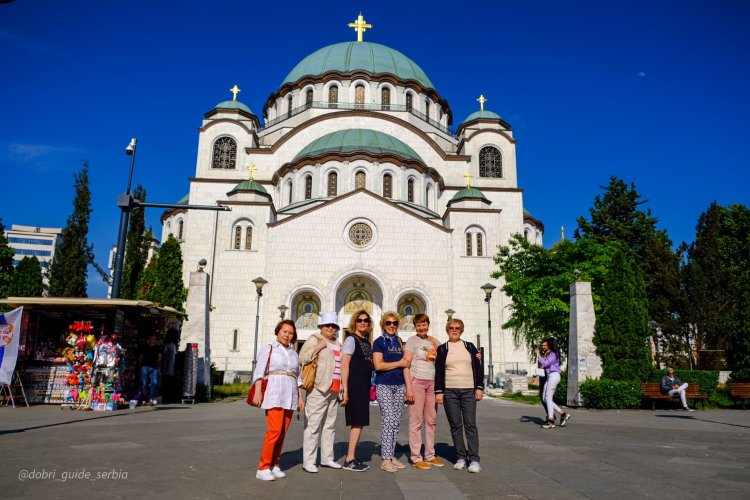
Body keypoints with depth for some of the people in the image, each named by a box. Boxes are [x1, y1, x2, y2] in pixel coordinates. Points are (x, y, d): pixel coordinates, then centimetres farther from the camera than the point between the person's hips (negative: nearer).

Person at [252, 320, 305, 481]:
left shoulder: (294, 353, 17)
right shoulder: (268, 348, 3)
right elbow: (259, 371, -5)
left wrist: (300, 397, 13)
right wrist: (258, 392, -16)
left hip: (290, 395, 5)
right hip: (274, 393, -5)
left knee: (282, 432, 4)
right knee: (275, 430, -13)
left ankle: (274, 465, 14)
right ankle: (263, 468, -5)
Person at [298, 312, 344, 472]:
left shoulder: (338, 344, 20)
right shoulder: (314, 339, -1)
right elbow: (302, 358, -13)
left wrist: (342, 390, 25)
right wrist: (318, 347, -18)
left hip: (334, 390, 8)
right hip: (318, 388, -7)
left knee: (329, 425, 13)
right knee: (313, 425, -7)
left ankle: (327, 458, 22)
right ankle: (308, 461, -1)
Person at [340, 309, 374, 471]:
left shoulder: (367, 341, 15)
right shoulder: (351, 339, -8)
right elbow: (344, 365, -14)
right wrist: (345, 390, -19)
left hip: (364, 385, 8)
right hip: (354, 384, -8)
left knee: (360, 422, 11)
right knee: (358, 422, -7)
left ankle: (352, 457, 19)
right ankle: (349, 460, 1)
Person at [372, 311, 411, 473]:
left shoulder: (399, 342, 15)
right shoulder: (379, 342, -2)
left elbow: (405, 365, 13)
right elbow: (378, 365, -12)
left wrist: (409, 387, 7)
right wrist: (399, 363, -4)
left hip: (399, 386, 6)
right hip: (384, 386, -6)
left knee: (396, 422, 7)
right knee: (388, 420, -11)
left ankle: (391, 456, 16)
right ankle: (385, 459, -6)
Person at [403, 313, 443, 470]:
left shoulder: (434, 341, 13)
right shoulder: (412, 341, -1)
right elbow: (406, 364, -6)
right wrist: (408, 387, -12)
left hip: (432, 382, 5)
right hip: (417, 381, -5)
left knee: (431, 421, 9)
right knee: (416, 421, -1)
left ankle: (430, 455, 19)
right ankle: (416, 458, 5)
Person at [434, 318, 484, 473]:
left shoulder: (469, 347, 9)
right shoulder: (442, 349, 6)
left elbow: (478, 367, 8)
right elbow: (438, 372, 4)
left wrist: (479, 387, 0)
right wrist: (438, 392, -2)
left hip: (469, 391, 0)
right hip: (449, 392, 0)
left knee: (470, 424, -4)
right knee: (455, 425, 2)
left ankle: (474, 459, 0)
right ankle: (461, 457, 11)